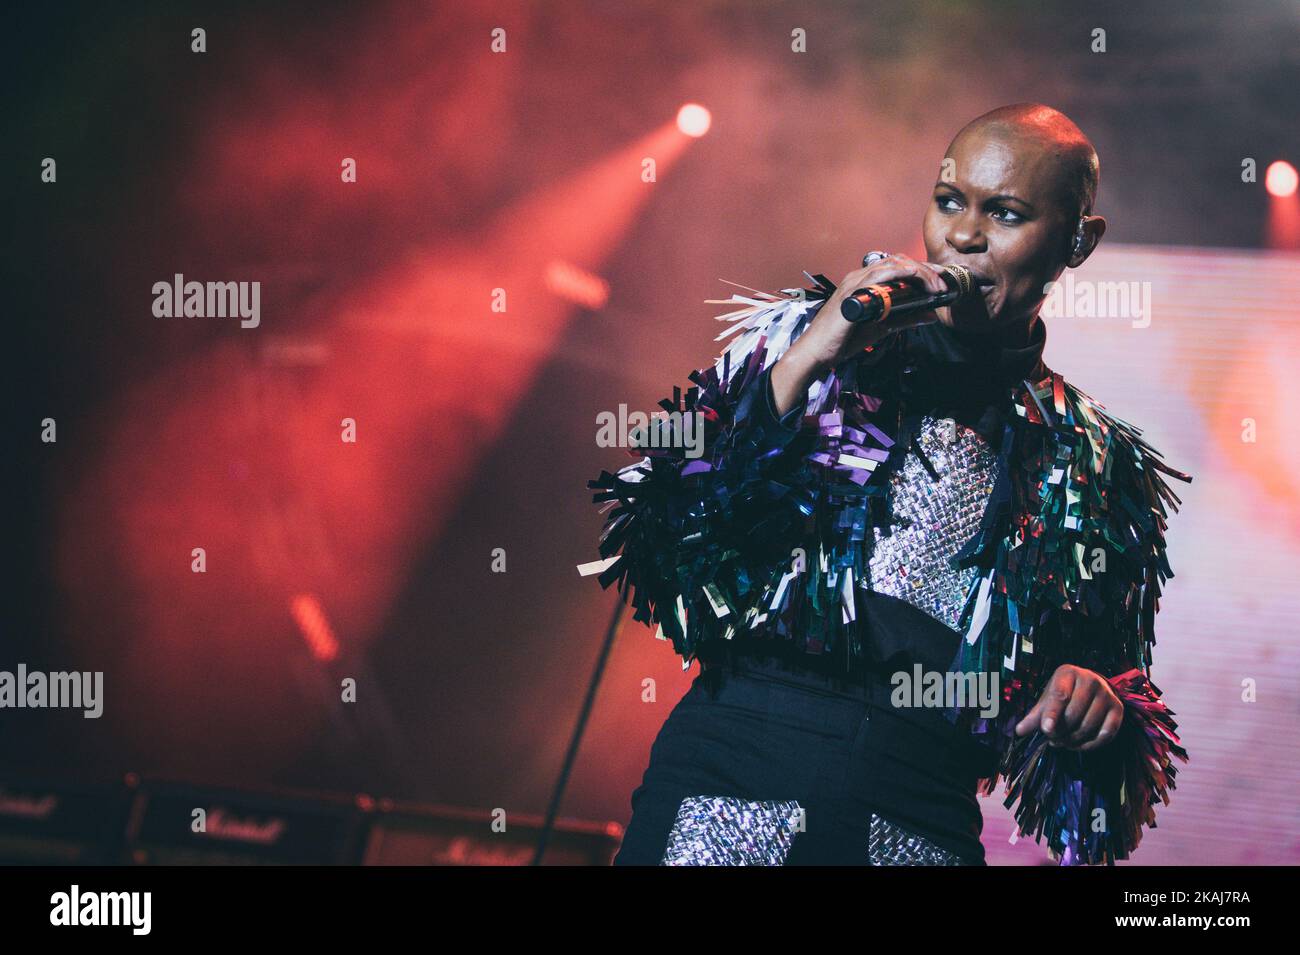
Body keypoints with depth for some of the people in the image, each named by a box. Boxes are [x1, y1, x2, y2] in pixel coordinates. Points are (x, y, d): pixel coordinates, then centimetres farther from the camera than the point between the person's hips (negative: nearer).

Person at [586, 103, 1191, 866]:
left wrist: (1098, 707, -6)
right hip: (728, 776, -1)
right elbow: (663, 540, -7)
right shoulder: (802, 337, 4)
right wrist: (802, 362, -12)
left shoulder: (1099, 468, 10)